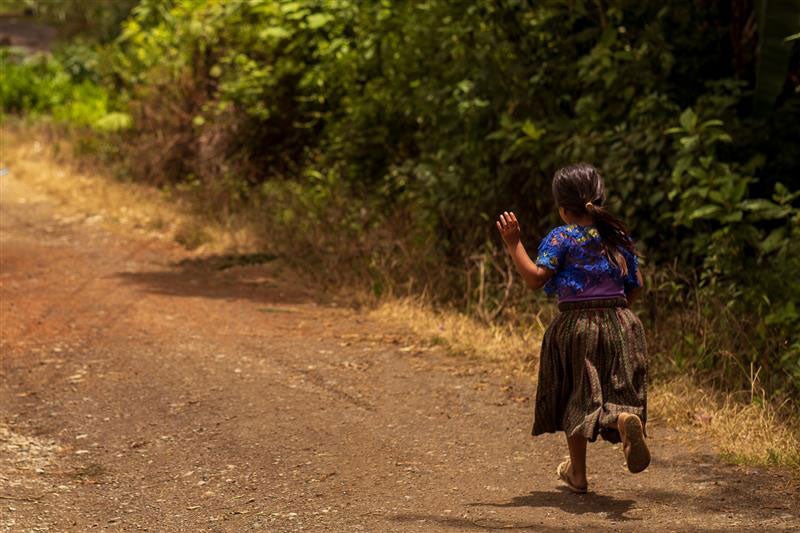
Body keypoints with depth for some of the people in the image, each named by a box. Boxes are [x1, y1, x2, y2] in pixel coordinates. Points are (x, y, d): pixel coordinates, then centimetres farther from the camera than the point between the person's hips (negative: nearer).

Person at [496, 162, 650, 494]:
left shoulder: (561, 237, -7)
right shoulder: (618, 236, 8)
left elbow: (536, 278, -16)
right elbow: (636, 286, 10)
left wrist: (513, 244, -10)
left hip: (575, 324, -3)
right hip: (619, 323, 3)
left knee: (577, 397, 11)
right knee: (618, 390, 5)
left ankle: (577, 473, 21)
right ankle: (627, 419, -34)